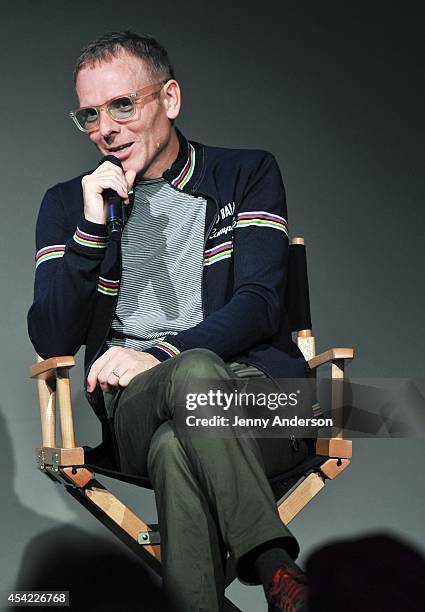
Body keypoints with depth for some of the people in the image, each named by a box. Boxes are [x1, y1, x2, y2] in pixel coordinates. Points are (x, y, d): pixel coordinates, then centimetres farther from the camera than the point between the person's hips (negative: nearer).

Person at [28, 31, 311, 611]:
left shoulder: (248, 174, 12)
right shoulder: (68, 204, 14)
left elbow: (260, 302, -1)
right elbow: (52, 340, 3)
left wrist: (159, 356, -16)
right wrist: (92, 228, -8)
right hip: (134, 407, 1)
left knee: (177, 450, -37)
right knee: (197, 372, -37)